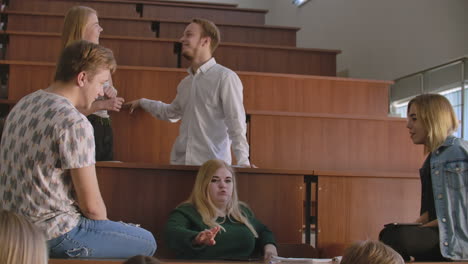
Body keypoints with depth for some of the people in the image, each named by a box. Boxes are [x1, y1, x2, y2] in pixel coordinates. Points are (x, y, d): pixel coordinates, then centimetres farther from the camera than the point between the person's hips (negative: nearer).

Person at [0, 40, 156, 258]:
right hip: (54, 235, -9)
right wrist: (104, 226, 3)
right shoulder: (74, 124, -21)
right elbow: (91, 205, -17)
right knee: (146, 242, 8)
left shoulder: (24, 104, 6)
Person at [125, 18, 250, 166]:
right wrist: (142, 102, 43)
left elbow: (236, 125, -13)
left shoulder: (225, 77, -7)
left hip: (212, 166, -6)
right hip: (180, 162, 6)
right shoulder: (185, 83, 16)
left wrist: (243, 161, -23)